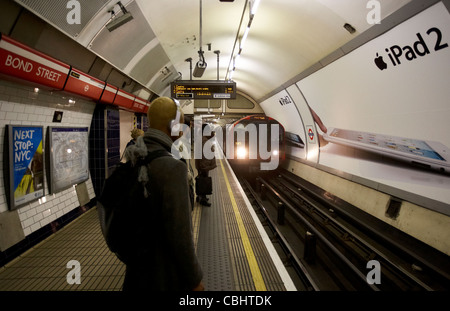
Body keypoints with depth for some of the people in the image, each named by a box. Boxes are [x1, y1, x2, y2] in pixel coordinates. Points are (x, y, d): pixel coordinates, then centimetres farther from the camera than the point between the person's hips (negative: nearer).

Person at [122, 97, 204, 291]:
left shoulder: (133, 162, -3)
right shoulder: (173, 168, -29)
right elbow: (179, 233, -27)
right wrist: (194, 279, -13)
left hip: (140, 263, 7)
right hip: (166, 272, -7)